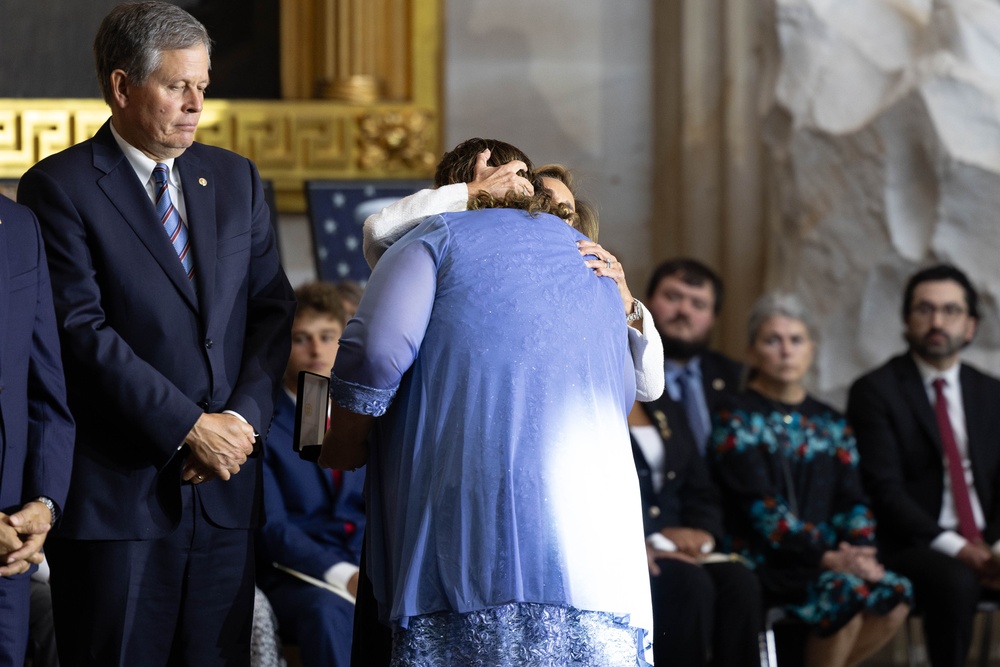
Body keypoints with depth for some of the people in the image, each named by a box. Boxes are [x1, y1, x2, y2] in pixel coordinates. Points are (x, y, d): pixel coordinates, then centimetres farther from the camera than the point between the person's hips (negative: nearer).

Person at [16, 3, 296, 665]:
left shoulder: (236, 179, 14)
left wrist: (244, 418, -7)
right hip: (117, 491, -5)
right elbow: (83, 332, -12)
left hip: (226, 487, 5)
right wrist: (190, 429, -15)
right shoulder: (59, 188, -4)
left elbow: (272, 309, 10)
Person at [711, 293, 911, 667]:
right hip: (761, 559, -6)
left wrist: (859, 550, -11)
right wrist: (827, 557, -21)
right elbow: (759, 506, -12)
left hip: (827, 558, 6)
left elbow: (851, 502, 11)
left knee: (894, 596, -21)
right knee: (847, 594, -31)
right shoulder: (737, 419, -1)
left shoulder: (830, 424, 18)